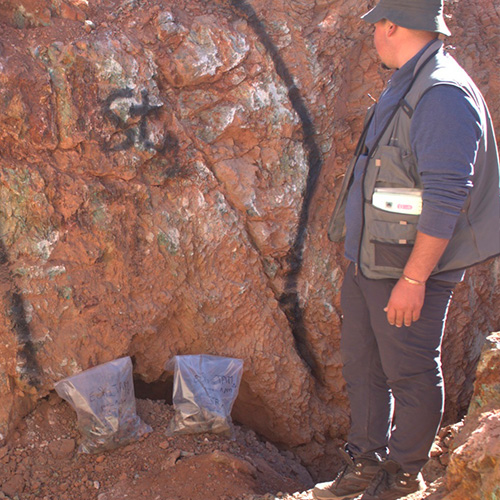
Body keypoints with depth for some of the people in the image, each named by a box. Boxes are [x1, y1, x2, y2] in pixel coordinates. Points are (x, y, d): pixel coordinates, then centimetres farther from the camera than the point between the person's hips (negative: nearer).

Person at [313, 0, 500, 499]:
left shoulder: (443, 95, -19)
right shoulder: (403, 88, 13)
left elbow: (445, 198, -24)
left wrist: (413, 279, -24)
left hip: (410, 268, -10)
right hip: (367, 261, 10)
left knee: (411, 374, 6)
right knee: (362, 365, 17)